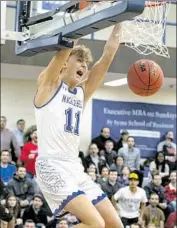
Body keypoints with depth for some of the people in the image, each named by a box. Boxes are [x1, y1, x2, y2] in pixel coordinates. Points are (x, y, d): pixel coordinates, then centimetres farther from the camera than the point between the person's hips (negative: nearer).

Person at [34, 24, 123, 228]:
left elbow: (107, 56, 15)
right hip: (52, 166, -8)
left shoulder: (82, 92, 19)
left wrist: (117, 27, 12)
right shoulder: (49, 84, 2)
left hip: (76, 168, 8)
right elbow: (66, 48, -10)